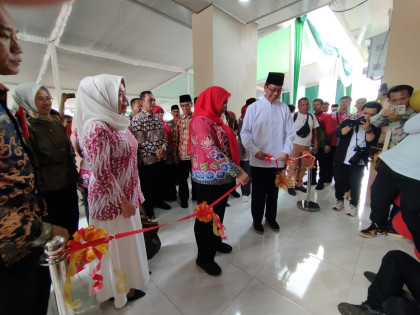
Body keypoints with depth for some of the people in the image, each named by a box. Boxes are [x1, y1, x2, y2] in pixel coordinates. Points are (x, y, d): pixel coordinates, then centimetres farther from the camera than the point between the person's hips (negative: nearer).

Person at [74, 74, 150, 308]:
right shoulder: (96, 127, -20)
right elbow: (101, 172, -22)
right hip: (111, 200, -8)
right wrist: (122, 202, -16)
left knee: (128, 239, 24)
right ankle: (121, 289, 38)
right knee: (116, 244, 13)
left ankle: (130, 274, 49)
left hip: (126, 195, 8)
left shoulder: (118, 123, 6)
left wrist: (133, 195, 15)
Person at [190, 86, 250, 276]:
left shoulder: (214, 119, 14)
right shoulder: (201, 121, -16)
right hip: (208, 180, -9)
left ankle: (215, 242, 45)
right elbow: (212, 151, -26)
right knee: (207, 217, 6)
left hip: (221, 177, 9)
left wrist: (233, 172, 11)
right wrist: (237, 171, -25)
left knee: (218, 214, 22)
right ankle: (204, 258, 26)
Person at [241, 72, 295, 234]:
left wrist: (286, 151, -12)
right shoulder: (253, 108, -3)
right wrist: (255, 151, -14)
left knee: (273, 192, 18)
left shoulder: (284, 108, 3)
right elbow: (245, 133, -5)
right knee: (258, 193, 11)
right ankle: (257, 220, 32)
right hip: (258, 161, -2)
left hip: (278, 160, 3)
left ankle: (271, 218, 40)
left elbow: (290, 133, 3)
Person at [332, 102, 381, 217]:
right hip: (341, 160, 1)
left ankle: (353, 204, 22)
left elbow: (372, 142, -13)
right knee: (339, 182, 10)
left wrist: (368, 129, -25)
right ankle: (339, 200, 30)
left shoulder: (375, 128, 4)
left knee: (355, 184, 4)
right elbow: (339, 133, -14)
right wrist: (351, 125, -27)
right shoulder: (348, 122, 3)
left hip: (358, 163, 0)